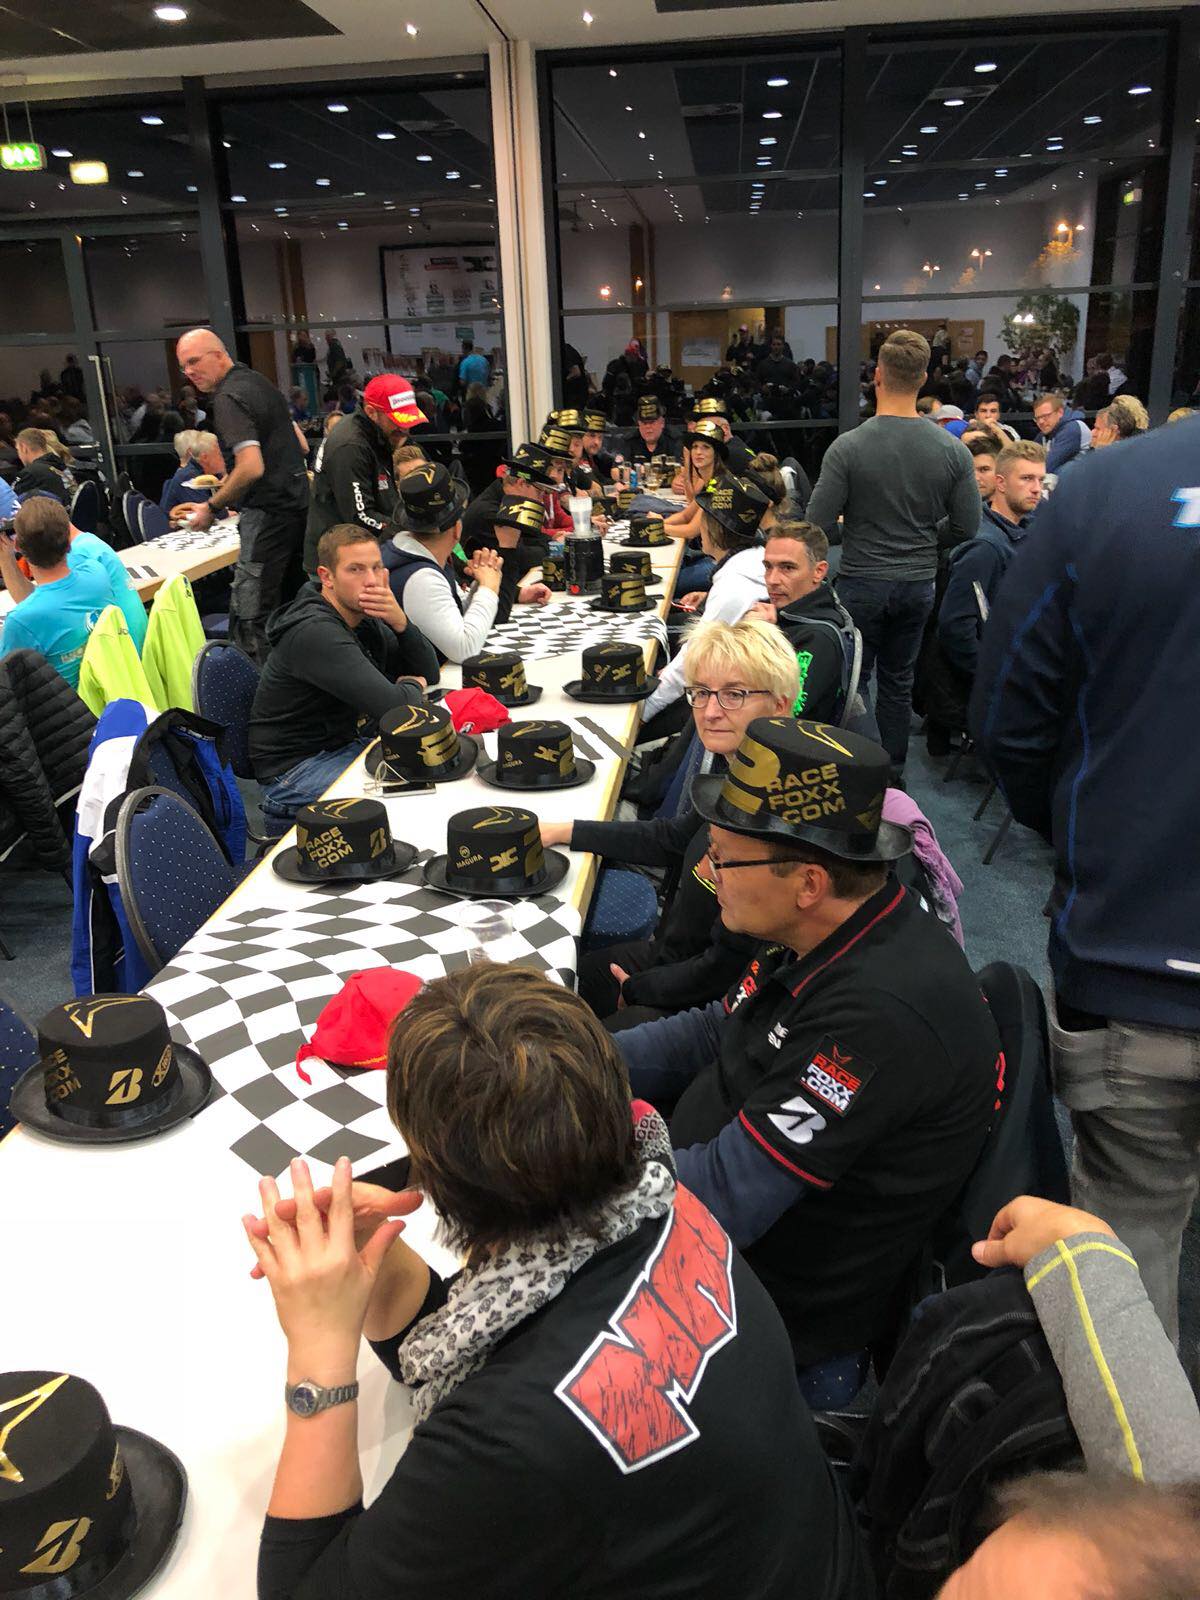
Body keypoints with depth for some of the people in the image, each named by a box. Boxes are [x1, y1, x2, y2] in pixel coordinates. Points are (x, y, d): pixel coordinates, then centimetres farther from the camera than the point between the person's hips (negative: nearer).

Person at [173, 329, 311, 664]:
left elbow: (252, 467, -24)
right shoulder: (259, 382, 16)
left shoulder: (229, 398, -13)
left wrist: (211, 507, -12)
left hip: (268, 514, -10)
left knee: (250, 621, -10)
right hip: (296, 505, 10)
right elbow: (299, 444, 24)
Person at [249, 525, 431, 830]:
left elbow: (427, 671, 6)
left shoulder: (361, 617, 4)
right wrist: (412, 687, -6)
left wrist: (399, 622, -12)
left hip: (345, 745, 9)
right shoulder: (316, 633, -24)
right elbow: (394, 708, -30)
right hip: (295, 768, -9)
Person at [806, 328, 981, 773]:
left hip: (862, 585, -3)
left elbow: (818, 526, -14)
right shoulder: (952, 451, -7)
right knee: (898, 682, 16)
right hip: (918, 584, 3)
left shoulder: (848, 447, -16)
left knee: (853, 682, 9)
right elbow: (967, 528, -2)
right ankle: (893, 774, 26)